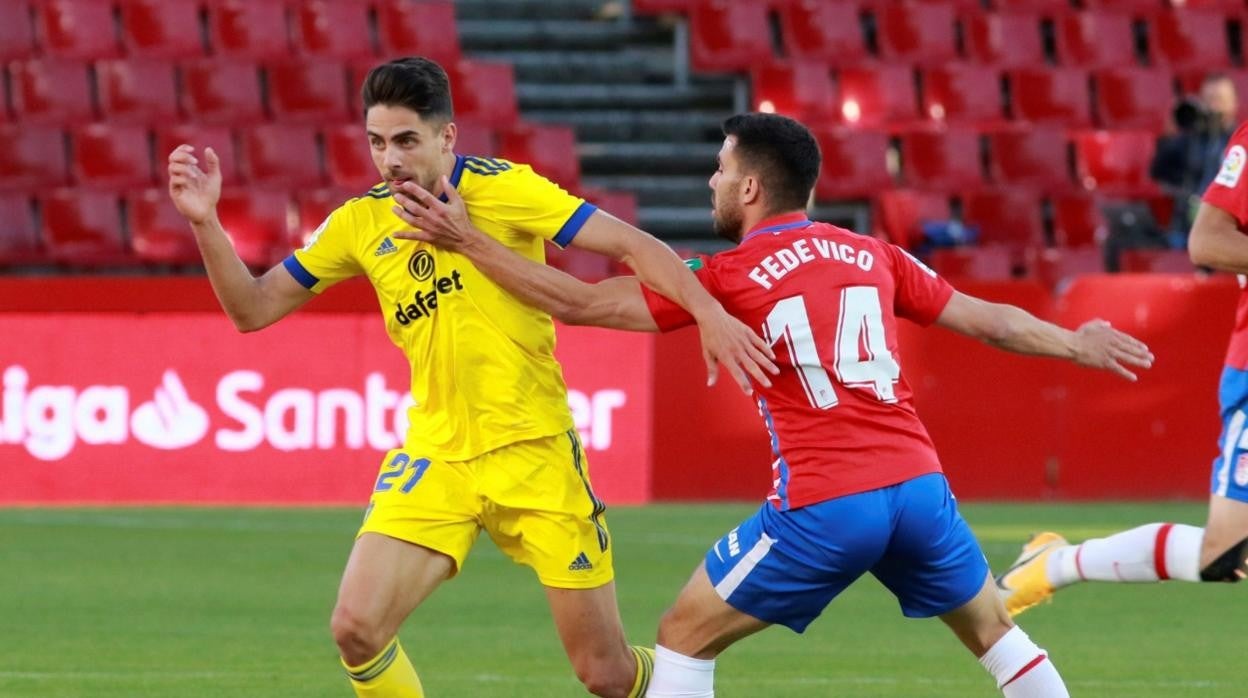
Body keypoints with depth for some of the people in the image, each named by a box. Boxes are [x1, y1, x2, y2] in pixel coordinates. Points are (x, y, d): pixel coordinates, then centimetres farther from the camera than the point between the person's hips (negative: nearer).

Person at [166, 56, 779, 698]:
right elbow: (253, 309, 8)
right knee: (355, 629, -15)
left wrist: (708, 313, -27)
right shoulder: (361, 223, 3)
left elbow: (634, 246, -11)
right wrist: (205, 222, -7)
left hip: (535, 452, -3)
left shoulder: (501, 189, -8)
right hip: (434, 454, 3)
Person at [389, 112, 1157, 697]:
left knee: (685, 636, 10)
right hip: (916, 481, 4)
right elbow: (988, 320, 20)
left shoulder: (727, 278, 1)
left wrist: (467, 239, 6)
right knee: (994, 631, 22)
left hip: (822, 507, -4)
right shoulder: (874, 257, 12)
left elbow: (578, 302, 0)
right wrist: (1075, 344, 37)